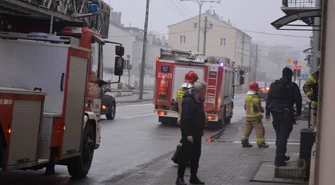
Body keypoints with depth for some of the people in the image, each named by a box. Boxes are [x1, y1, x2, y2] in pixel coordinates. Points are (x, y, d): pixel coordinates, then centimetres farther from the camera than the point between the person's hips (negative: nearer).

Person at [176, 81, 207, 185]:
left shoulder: (199, 101, 12)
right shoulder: (188, 100, -18)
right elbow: (185, 119, -23)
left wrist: (201, 131, 17)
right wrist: (188, 134, -25)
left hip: (197, 134, 10)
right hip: (189, 134, -9)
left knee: (196, 155, 13)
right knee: (185, 155, -6)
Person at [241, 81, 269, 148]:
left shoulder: (247, 95, 13)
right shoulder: (255, 96, -15)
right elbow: (256, 107, -18)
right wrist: (259, 115, -14)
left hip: (248, 115, 9)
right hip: (254, 115, -9)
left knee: (247, 128, 13)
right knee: (259, 128, -2)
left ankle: (244, 141, 12)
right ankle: (261, 143, -2)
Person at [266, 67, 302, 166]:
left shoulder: (274, 85, 8)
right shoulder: (293, 86, -6)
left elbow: (268, 99, 9)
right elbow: (298, 100, -6)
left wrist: (267, 112, 13)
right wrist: (298, 113, 4)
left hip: (275, 113, 5)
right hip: (286, 113, -5)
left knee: (279, 135, 19)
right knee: (283, 136, -5)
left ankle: (281, 155, 29)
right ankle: (279, 159, -11)